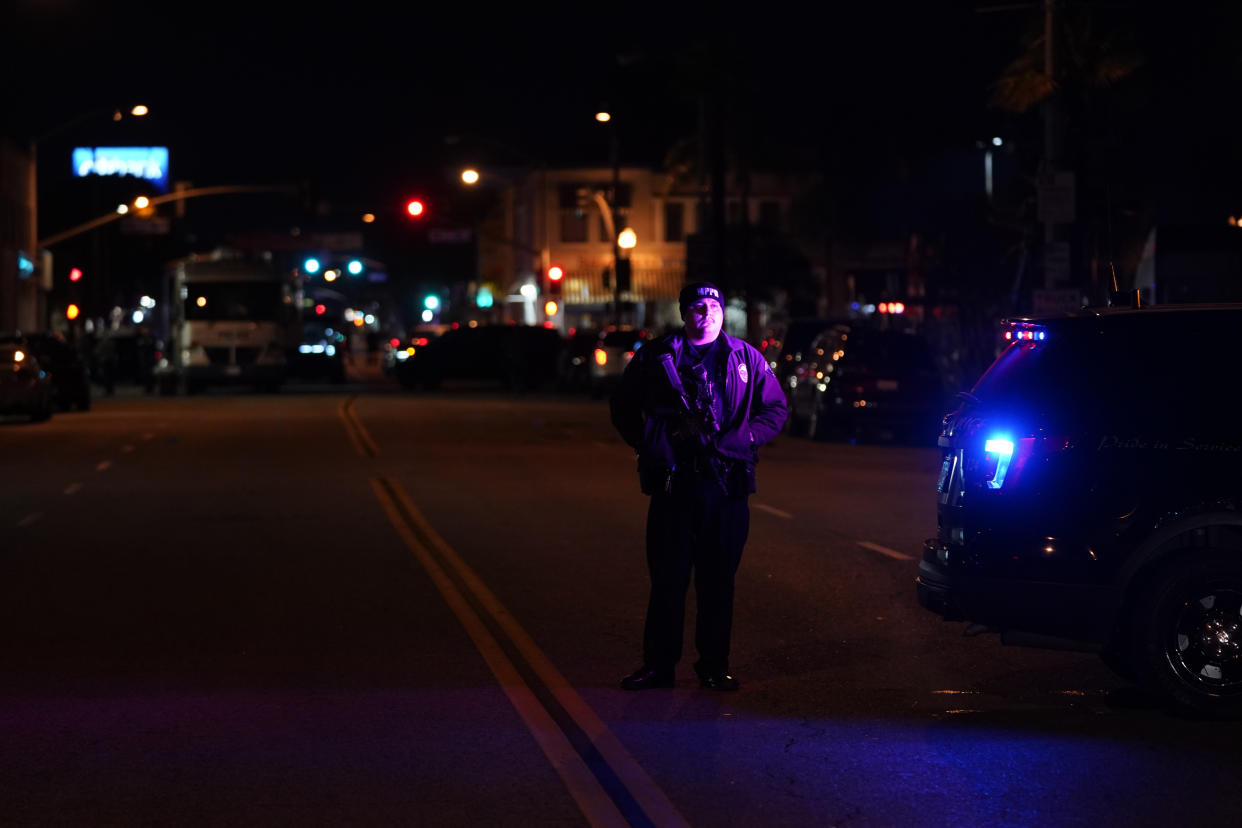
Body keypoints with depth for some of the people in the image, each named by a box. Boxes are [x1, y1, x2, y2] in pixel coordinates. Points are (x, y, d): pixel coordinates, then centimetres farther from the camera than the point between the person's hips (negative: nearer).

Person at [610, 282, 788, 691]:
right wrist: (649, 443, 2)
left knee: (718, 579, 5)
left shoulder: (745, 359, 9)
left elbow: (776, 409, 11)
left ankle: (714, 666, 14)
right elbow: (623, 408, 16)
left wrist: (735, 440, -4)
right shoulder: (654, 357, 8)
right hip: (671, 483, -1)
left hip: (726, 484, 1)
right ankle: (658, 664, 10)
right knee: (667, 577, 1)